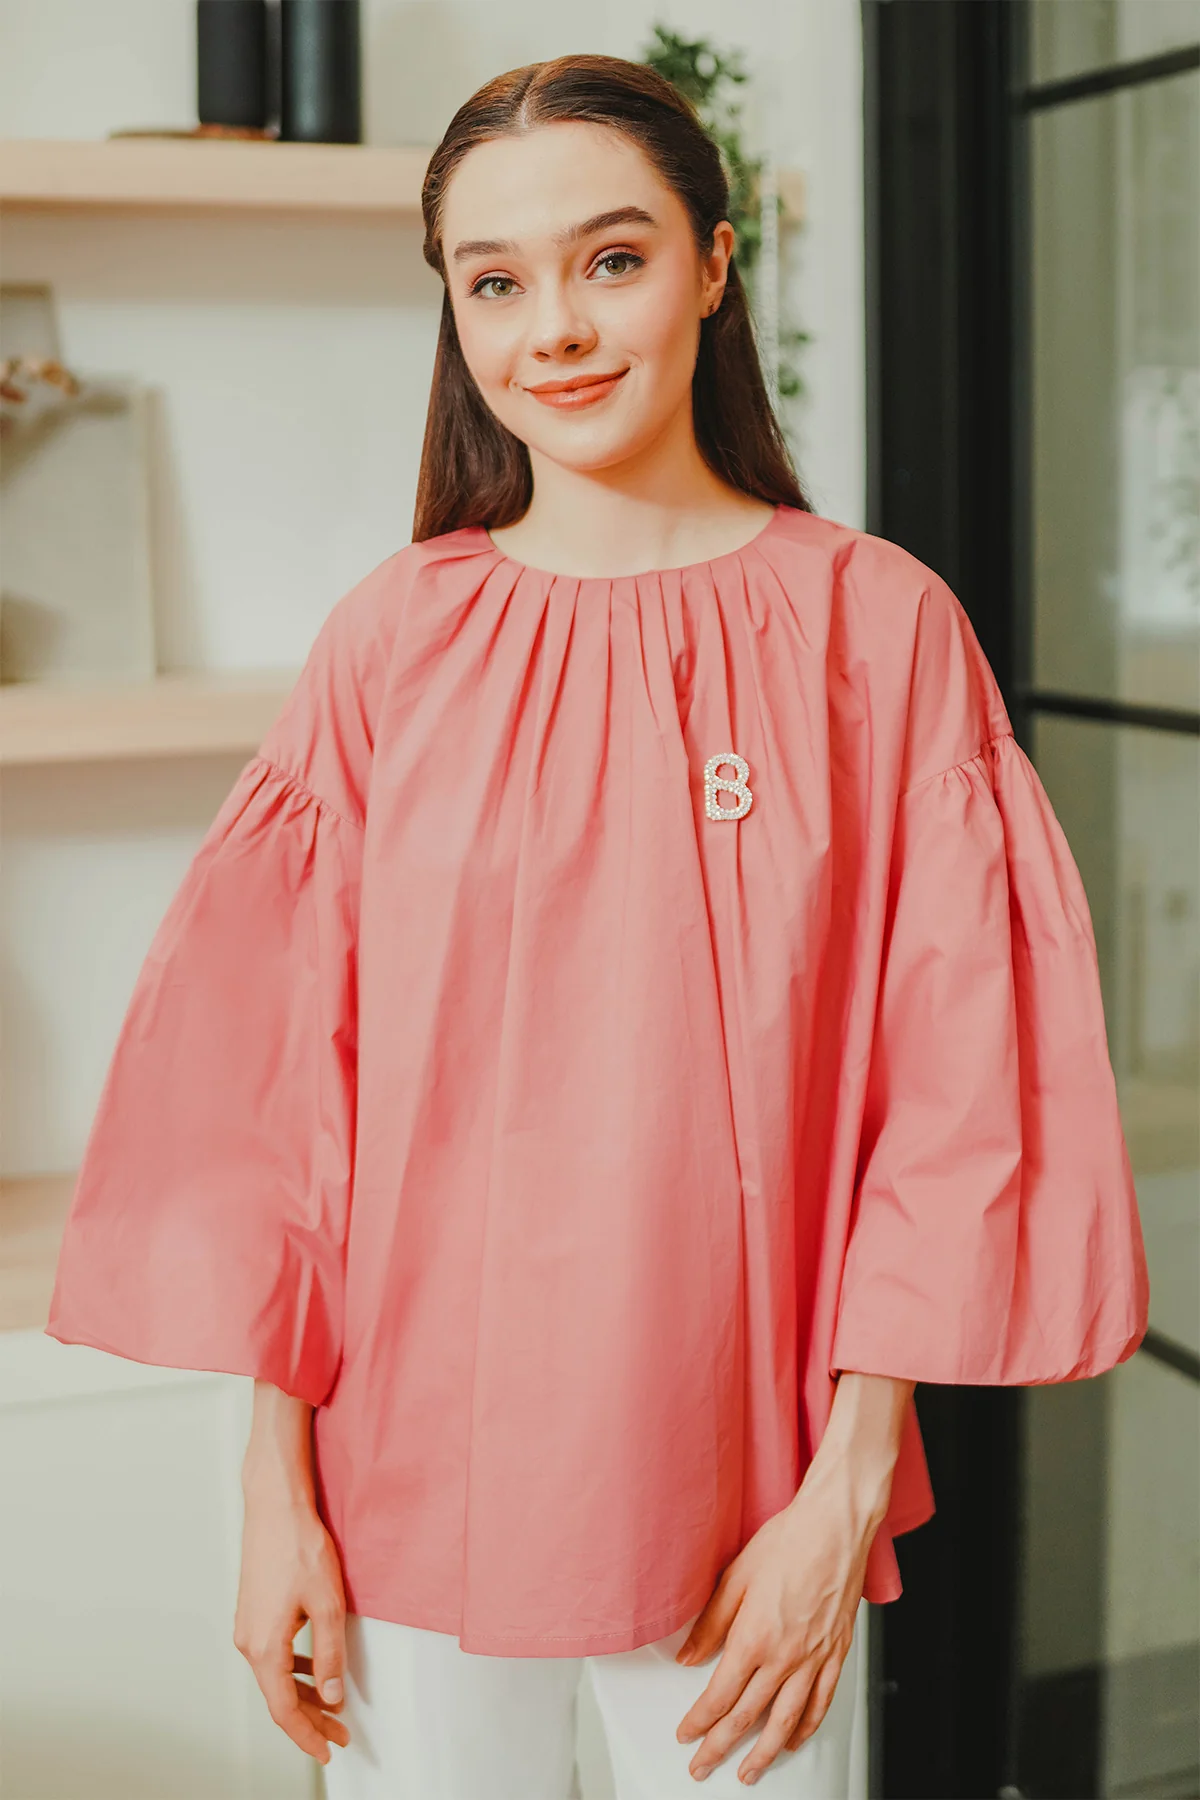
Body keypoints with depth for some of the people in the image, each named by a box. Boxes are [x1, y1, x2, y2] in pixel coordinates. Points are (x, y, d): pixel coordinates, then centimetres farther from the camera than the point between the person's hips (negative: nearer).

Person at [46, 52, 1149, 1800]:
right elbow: (285, 1078, 0)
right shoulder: (393, 641, -2)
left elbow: (949, 1089, -5)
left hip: (748, 1518, -1)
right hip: (411, 1488, 1)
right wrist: (277, 1491, -1)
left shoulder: (879, 626, -6)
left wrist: (848, 1493, -8)